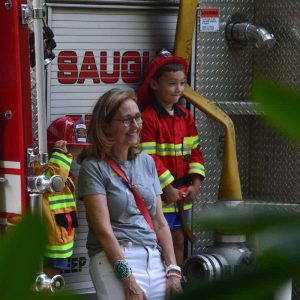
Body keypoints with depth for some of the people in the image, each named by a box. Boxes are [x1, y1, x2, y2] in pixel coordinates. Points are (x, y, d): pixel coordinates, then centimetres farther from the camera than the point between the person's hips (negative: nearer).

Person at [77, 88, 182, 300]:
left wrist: (173, 270, 2)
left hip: (155, 258, 5)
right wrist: (128, 280, -17)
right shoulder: (94, 167, -4)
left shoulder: (146, 162, 13)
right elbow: (103, 229, -11)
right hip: (116, 259, -5)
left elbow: (159, 221, 12)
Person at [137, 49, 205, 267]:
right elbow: (149, 158, -17)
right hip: (160, 194, -7)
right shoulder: (148, 118, -14)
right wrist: (167, 188, -17)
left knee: (179, 240, 15)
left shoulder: (185, 116, 9)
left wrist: (195, 184, 0)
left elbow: (195, 150, 10)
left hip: (183, 193, 7)